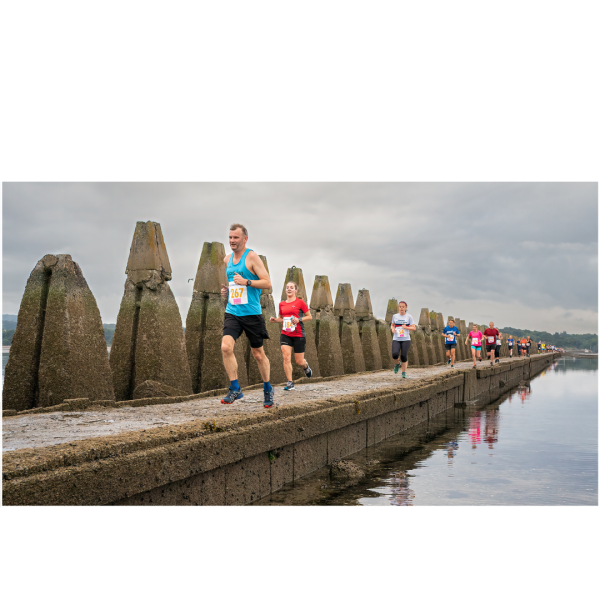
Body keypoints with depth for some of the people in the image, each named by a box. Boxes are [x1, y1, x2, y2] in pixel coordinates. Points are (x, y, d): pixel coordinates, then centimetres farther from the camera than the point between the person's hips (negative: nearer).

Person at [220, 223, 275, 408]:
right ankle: (235, 389, -7)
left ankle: (268, 389, 27)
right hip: (232, 313, 5)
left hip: (252, 313, -5)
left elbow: (267, 283, -12)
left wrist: (246, 282, -23)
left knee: (258, 354, 7)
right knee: (226, 347, -18)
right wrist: (226, 291, 10)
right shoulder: (227, 259, 13)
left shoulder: (252, 257, -7)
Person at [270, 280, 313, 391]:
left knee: (299, 362, 2)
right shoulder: (282, 304, 10)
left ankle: (306, 366, 39)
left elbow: (310, 317, 1)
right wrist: (275, 320, 2)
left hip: (298, 335, -3)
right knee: (286, 358, -13)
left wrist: (299, 319, -15)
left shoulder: (300, 302, -3)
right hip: (285, 335, 3)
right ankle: (290, 383, -7)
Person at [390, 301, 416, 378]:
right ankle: (397, 363, 15)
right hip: (396, 340, 1)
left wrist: (406, 327, -19)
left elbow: (414, 328, -2)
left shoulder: (409, 317, 0)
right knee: (395, 355, -19)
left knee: (404, 356, -7)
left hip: (406, 340, -1)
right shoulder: (395, 316, 7)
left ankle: (404, 373, 8)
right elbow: (392, 325, 23)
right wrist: (392, 329, 0)